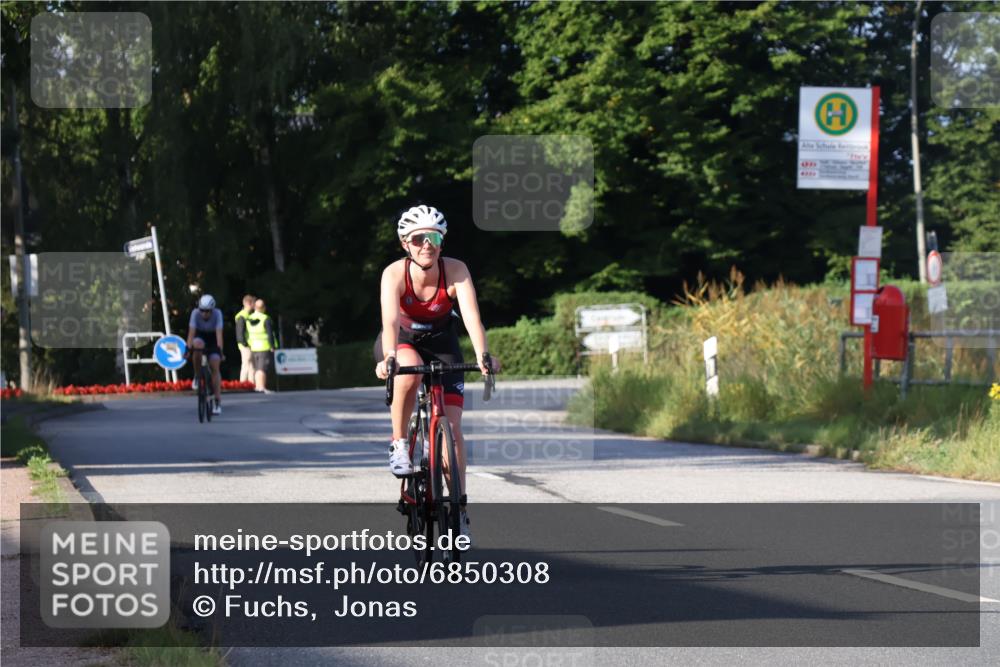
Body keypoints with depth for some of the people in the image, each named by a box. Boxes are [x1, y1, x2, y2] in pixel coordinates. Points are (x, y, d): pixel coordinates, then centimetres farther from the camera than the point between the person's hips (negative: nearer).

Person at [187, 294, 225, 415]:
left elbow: (219, 333, -33)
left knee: (215, 367, -15)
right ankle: (197, 377, -17)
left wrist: (220, 350, -41)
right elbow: (191, 332, -31)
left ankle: (218, 402, -13)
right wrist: (188, 349, -40)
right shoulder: (195, 313, -26)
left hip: (213, 339, 0)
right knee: (197, 345, -37)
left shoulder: (217, 314, -27)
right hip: (200, 336, 0)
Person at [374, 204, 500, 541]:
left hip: (441, 342, 1)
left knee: (451, 425, -9)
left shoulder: (455, 271, -25)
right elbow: (390, 320, -41)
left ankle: (459, 507, 1)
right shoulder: (395, 273, -28)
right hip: (402, 342, -1)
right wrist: (389, 359, -59)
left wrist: (482, 356, -53)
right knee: (410, 368, -38)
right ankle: (399, 444, -19)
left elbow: (472, 316, -36)